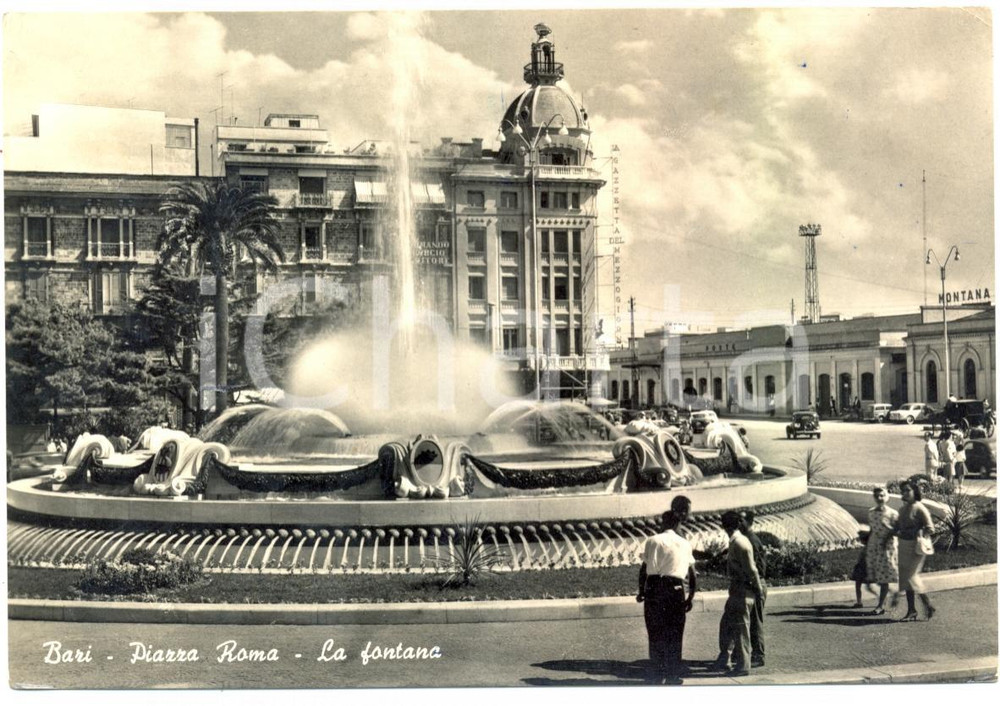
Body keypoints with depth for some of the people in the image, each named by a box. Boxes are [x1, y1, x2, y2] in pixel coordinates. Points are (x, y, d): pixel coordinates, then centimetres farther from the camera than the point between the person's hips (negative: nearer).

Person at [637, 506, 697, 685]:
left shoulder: (652, 541, 3)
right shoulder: (684, 544, 6)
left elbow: (644, 567, 0)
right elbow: (691, 572, 3)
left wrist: (641, 591, 7)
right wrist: (691, 597, 9)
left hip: (654, 588, 0)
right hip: (675, 589, 0)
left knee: (655, 633, 8)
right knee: (674, 634, 9)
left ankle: (656, 675, 11)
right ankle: (672, 676, 10)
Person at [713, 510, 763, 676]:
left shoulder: (739, 543, -20)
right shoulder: (735, 541, 10)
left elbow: (751, 569, -19)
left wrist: (758, 589, -10)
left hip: (742, 592, -10)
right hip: (736, 590, 10)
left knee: (740, 628, -2)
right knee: (726, 624, 17)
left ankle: (743, 666, 5)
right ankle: (723, 659, 27)